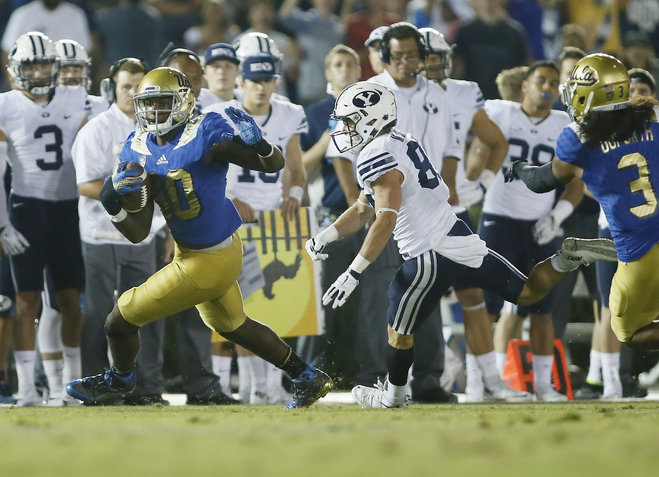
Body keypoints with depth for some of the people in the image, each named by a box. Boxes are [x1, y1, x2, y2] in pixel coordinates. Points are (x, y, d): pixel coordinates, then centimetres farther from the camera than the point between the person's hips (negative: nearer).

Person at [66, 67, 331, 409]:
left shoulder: (205, 134, -22)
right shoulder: (139, 151, -2)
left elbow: (274, 165, -13)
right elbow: (138, 234, -4)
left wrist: (258, 144, -35)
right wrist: (113, 204, -23)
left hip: (207, 263, -8)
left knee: (121, 319, 1)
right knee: (231, 326, 30)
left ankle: (120, 379, 34)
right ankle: (309, 379, 45)